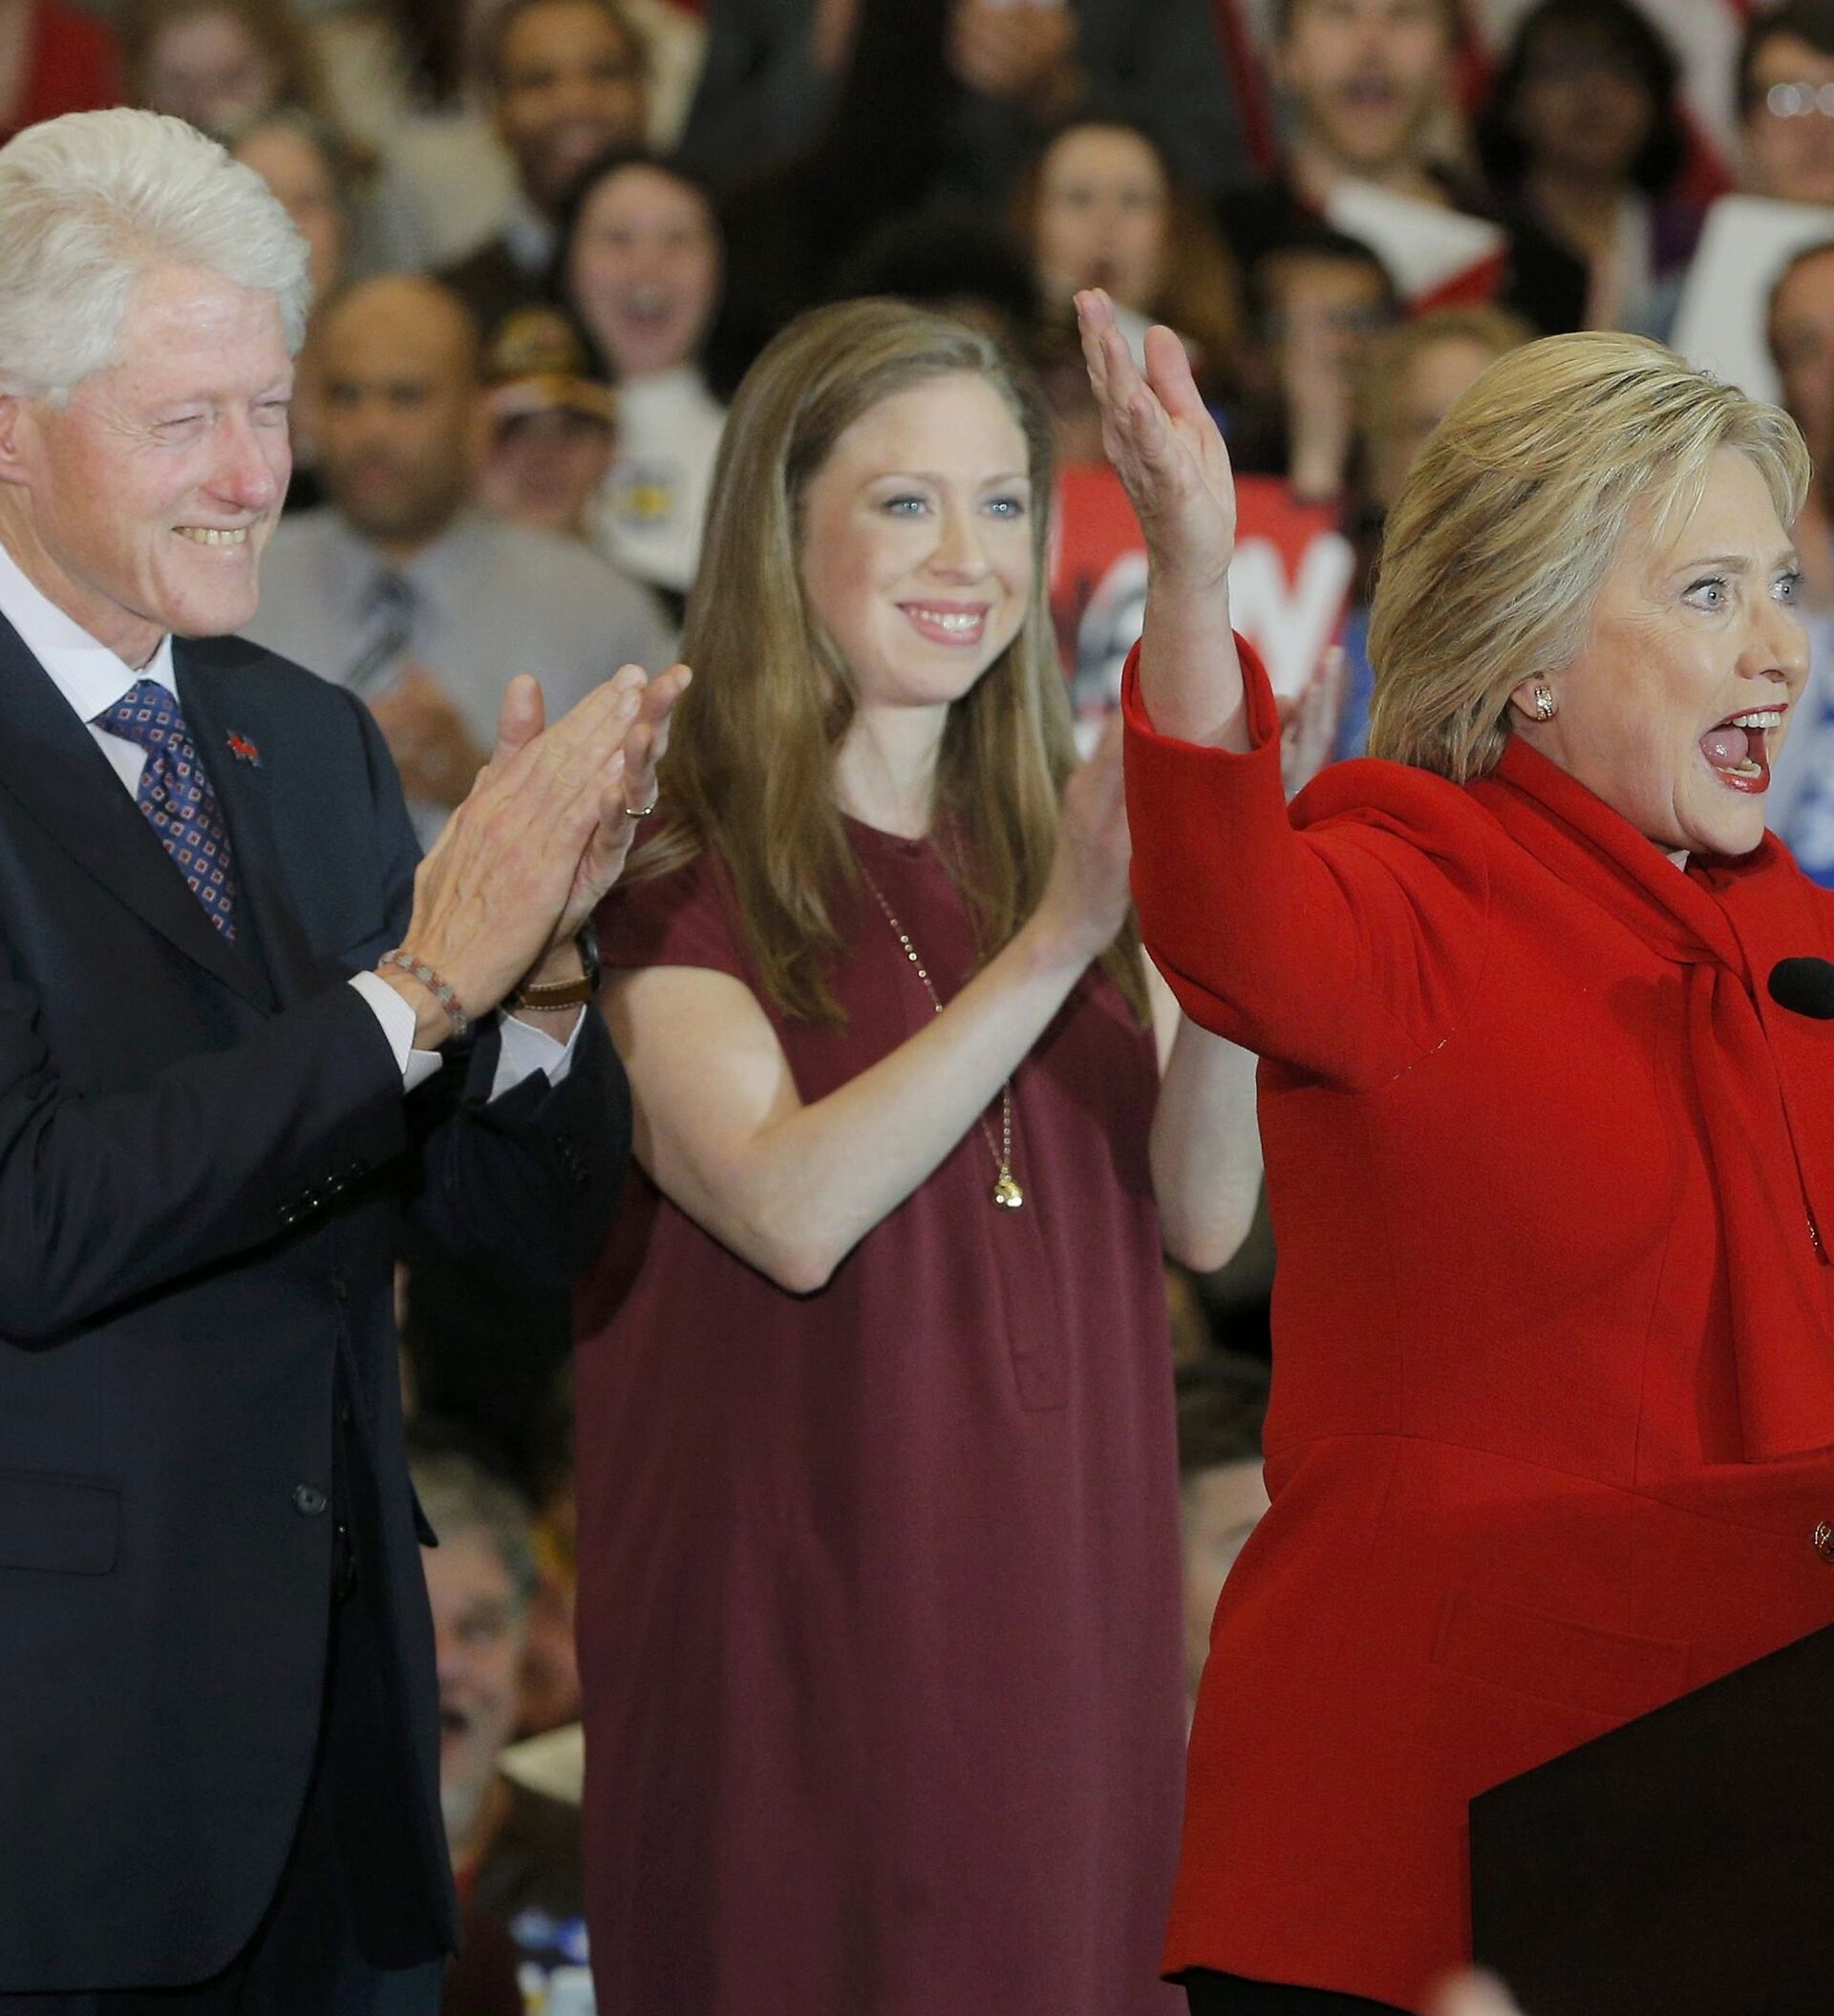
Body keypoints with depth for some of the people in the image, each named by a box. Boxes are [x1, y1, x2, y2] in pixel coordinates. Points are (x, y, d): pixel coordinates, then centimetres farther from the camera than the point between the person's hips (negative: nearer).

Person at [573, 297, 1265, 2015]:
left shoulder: (1043, 838, 11)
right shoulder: (673, 868, -7)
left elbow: (1200, 1217, 0)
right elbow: (794, 1212, -22)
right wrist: (1056, 943, -24)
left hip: (1057, 1592, 5)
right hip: (797, 1602, -5)